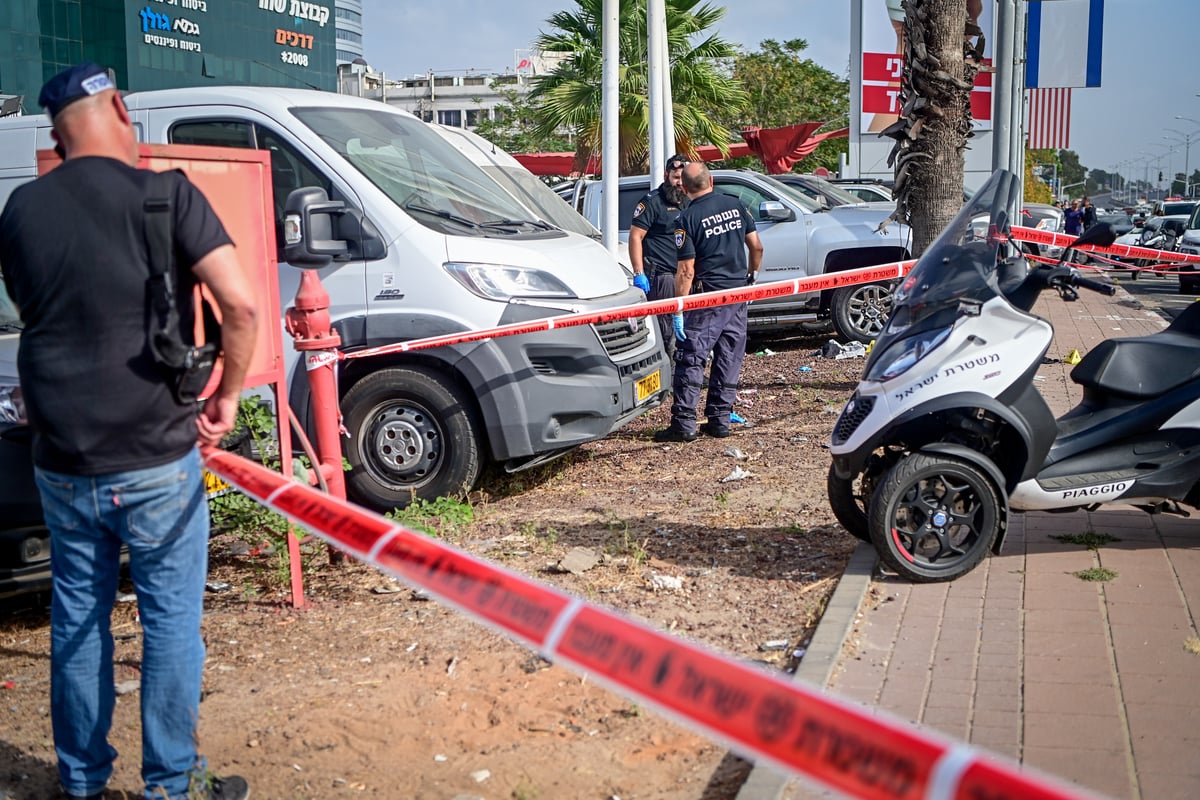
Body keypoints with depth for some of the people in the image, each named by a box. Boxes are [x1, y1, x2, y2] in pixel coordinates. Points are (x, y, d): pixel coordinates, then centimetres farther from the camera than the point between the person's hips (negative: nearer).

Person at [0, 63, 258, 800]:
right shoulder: (165, 195, -10)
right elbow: (241, 304, -17)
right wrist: (227, 396, -4)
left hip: (61, 461, 5)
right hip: (154, 460, -4)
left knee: (77, 618, 17)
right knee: (171, 620, 8)